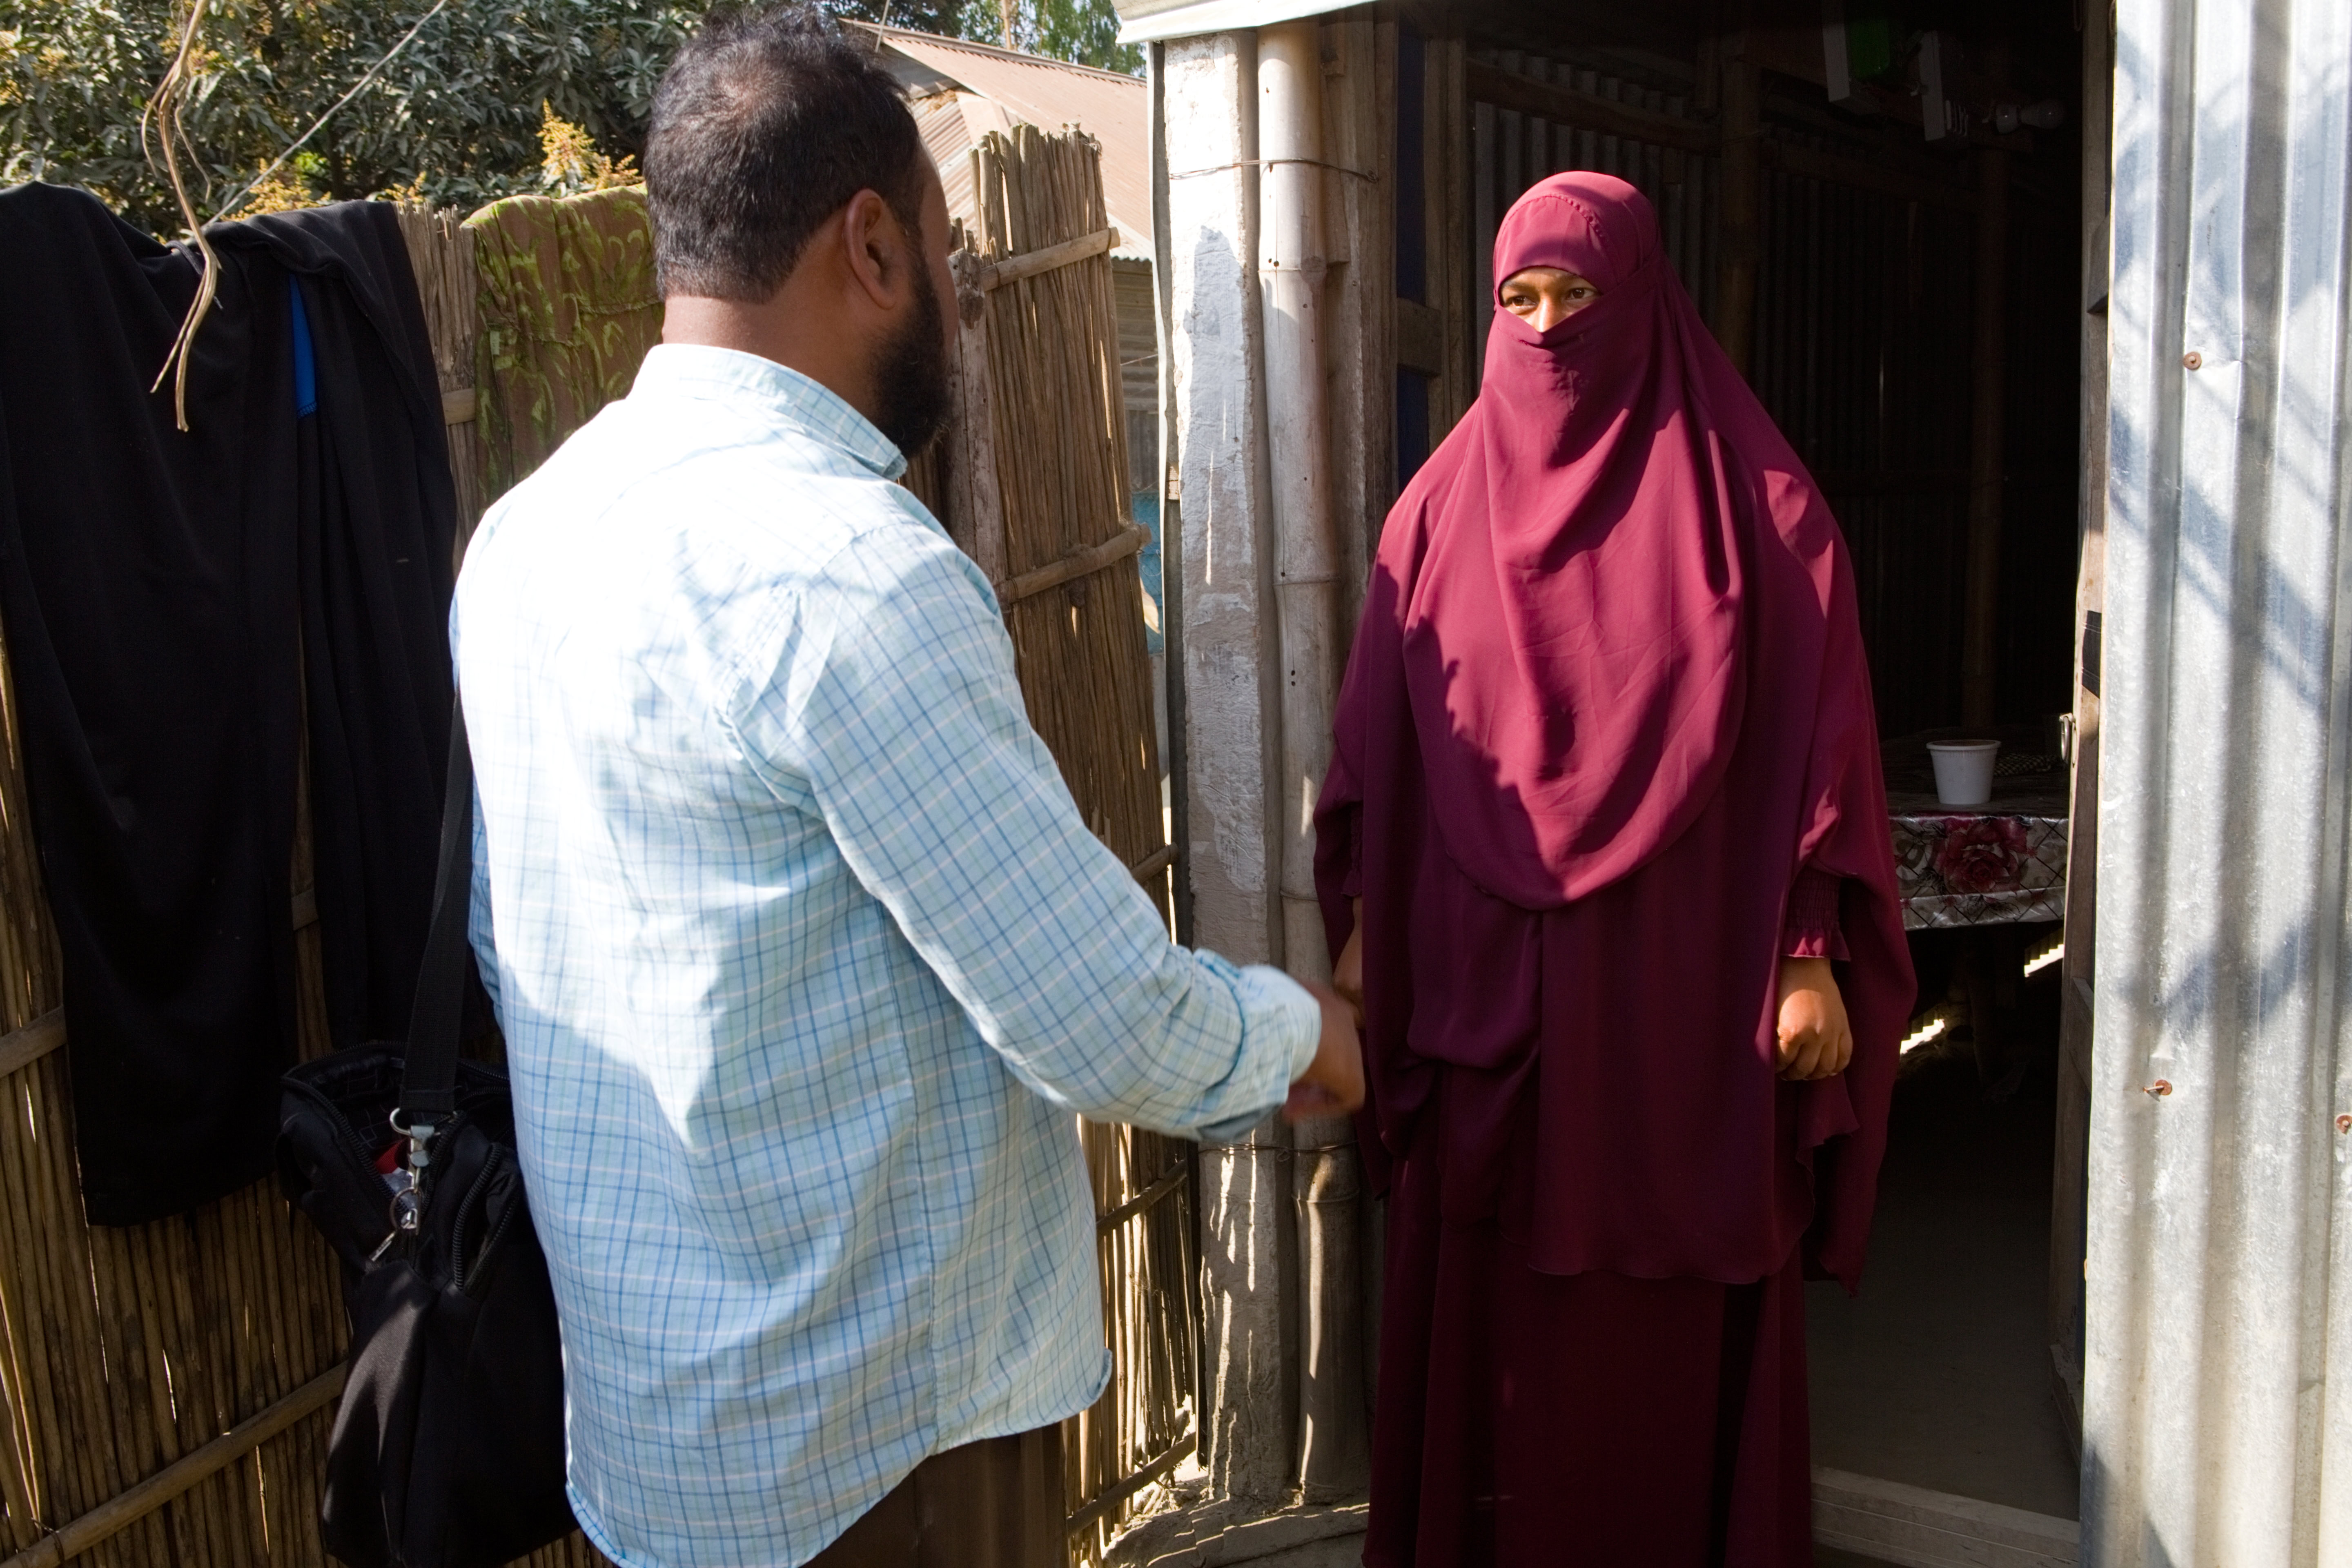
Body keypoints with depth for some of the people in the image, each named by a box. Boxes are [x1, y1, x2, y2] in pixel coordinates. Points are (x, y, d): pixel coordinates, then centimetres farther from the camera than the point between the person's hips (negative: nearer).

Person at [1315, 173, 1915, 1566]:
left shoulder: (1752, 504, -2)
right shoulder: (1444, 508, 6)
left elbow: (1816, 742, -4)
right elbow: (1382, 743, 8)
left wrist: (1813, 957, -8)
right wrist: (1360, 925, 7)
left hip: (1683, 990, -2)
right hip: (1483, 982, 3)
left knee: (1675, 1314, 8)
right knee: (1492, 1301, 12)